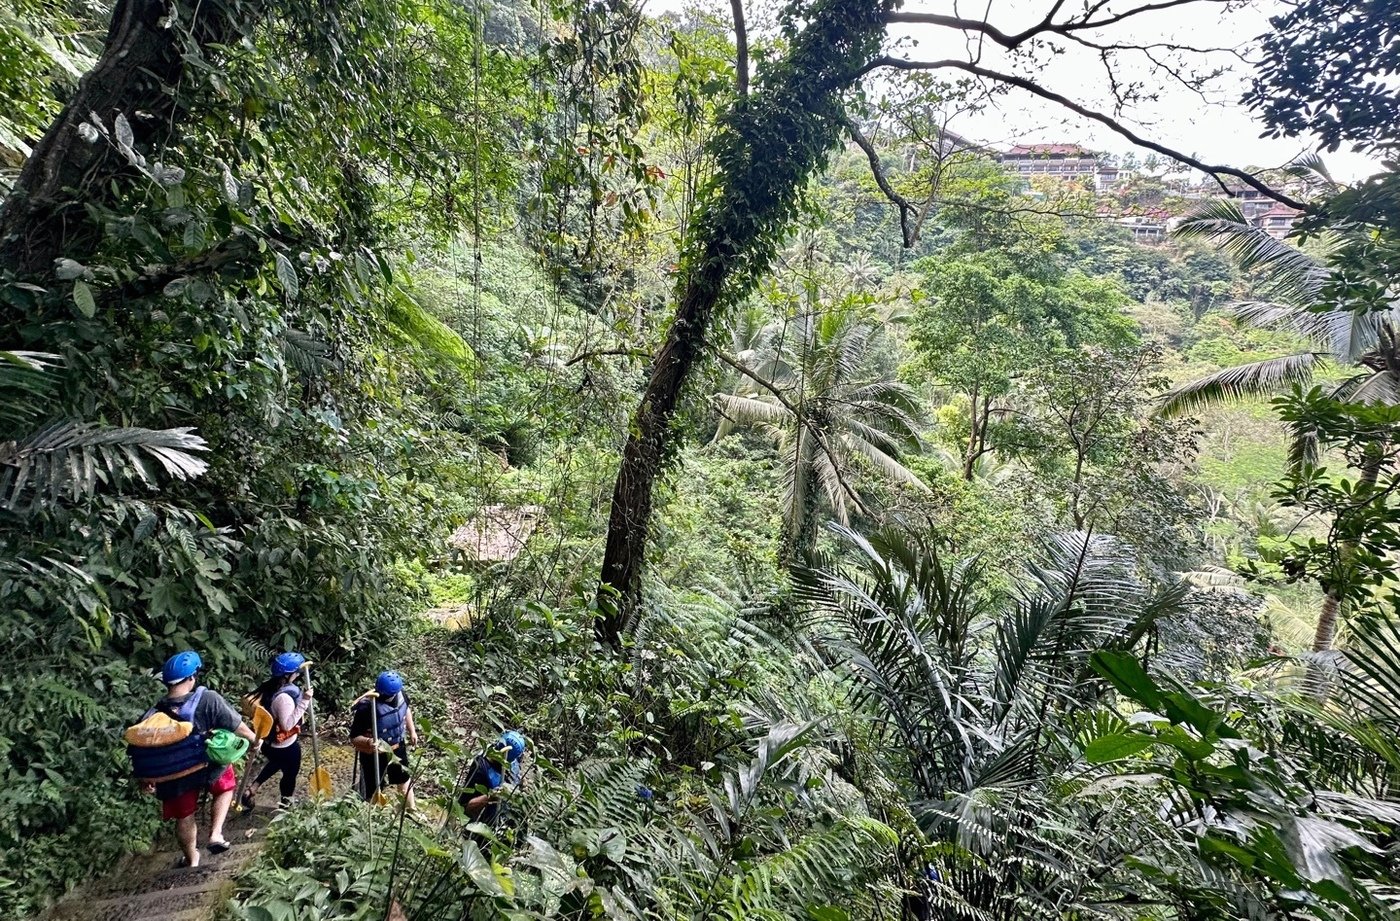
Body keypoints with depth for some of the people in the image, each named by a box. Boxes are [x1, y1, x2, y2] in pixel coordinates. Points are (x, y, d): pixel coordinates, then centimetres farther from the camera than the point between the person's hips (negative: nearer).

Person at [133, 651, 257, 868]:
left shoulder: (155, 713, -14)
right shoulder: (208, 700, -24)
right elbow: (237, 726, -15)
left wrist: (147, 780, 11)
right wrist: (254, 738, 4)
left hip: (176, 776, 2)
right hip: (210, 766, -2)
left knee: (184, 817, 24)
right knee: (226, 788, 31)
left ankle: (192, 860, 44)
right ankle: (215, 834, 17)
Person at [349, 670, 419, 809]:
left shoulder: (400, 694, -18)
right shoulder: (366, 709, -35)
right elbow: (354, 738, -27)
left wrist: (412, 731, 12)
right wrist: (368, 742, -46)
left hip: (398, 747, 6)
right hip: (374, 754, -6)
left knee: (403, 778, 27)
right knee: (371, 793, 11)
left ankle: (411, 810, 49)